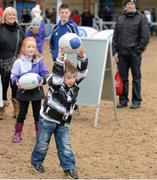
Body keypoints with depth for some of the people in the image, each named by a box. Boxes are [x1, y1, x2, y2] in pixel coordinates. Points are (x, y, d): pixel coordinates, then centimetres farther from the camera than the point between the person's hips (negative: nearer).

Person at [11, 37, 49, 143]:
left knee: (37, 113, 13)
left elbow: (45, 73, -4)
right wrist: (16, 82, -25)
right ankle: (17, 133, 18)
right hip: (24, 91, -1)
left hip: (37, 91, 1)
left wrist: (43, 80, -24)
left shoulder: (39, 61, -6)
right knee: (22, 113, 7)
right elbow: (13, 75, -5)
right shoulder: (19, 62, -10)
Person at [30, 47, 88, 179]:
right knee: (42, 143, 10)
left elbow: (82, 72, -15)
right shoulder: (56, 85, -19)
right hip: (48, 119, -4)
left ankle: (69, 167, 11)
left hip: (63, 123, 4)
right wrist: (60, 60, -52)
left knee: (65, 146, 2)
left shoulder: (75, 84, -4)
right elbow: (56, 77, -41)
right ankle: (36, 161, 32)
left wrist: (82, 58, -33)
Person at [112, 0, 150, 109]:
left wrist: (138, 50, -10)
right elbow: (115, 36, 12)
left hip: (135, 53, -4)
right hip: (121, 53, 4)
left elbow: (145, 36, -6)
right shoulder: (120, 19, 12)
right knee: (123, 78, 8)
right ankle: (123, 100, 17)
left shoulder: (141, 18, -2)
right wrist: (115, 51, 4)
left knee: (136, 77, 3)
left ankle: (136, 101, 11)